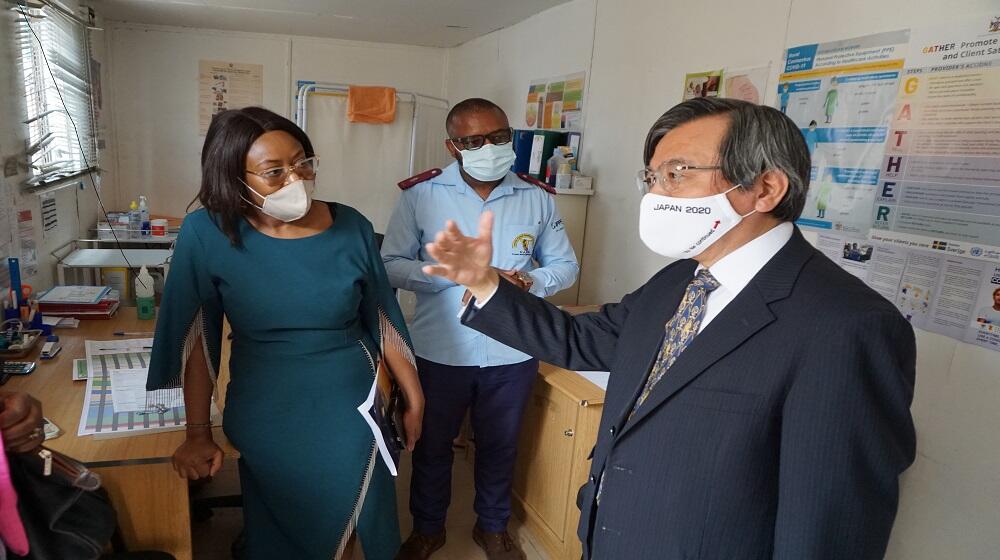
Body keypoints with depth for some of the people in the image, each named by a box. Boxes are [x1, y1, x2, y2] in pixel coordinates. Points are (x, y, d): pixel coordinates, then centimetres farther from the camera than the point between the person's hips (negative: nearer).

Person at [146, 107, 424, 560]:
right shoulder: (207, 234, -13)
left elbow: (382, 320, -1)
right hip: (265, 421, -1)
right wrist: (198, 432, -3)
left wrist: (414, 398, 3)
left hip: (349, 414, 1)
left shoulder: (351, 227, -8)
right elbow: (197, 337, -7)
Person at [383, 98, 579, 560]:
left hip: (512, 353, 2)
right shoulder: (421, 194, -8)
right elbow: (391, 265, -9)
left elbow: (566, 265, 4)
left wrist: (531, 282, -17)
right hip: (439, 350, -1)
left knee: (500, 446, 20)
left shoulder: (537, 198, -2)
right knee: (432, 445, 19)